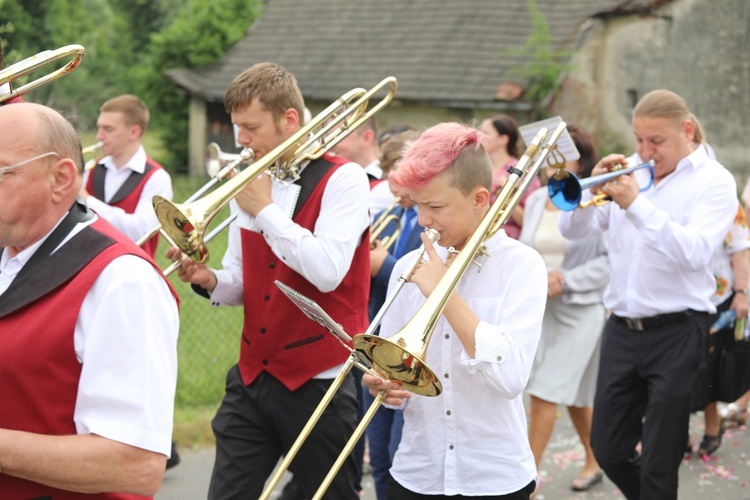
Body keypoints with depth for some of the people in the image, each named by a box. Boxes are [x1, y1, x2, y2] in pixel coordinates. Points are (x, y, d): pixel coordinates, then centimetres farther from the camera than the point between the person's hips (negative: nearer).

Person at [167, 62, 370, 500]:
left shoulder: (343, 180, -9)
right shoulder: (251, 183, 10)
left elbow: (327, 271, -25)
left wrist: (264, 208, -16)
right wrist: (210, 280, -8)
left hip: (319, 381, -5)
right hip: (253, 377, 5)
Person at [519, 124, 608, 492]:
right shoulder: (536, 200, 7)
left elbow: (609, 260, -12)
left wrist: (566, 281, -18)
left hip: (578, 308, -6)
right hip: (537, 308, 6)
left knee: (545, 394, -8)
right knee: (573, 394, 17)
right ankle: (594, 462, 35)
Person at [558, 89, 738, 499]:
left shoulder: (713, 181, -6)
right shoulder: (629, 170, 8)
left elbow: (695, 253, -22)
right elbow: (573, 230, 7)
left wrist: (636, 204, -26)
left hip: (675, 331, -5)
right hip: (622, 328, 5)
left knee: (658, 464, 2)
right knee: (608, 450, 12)